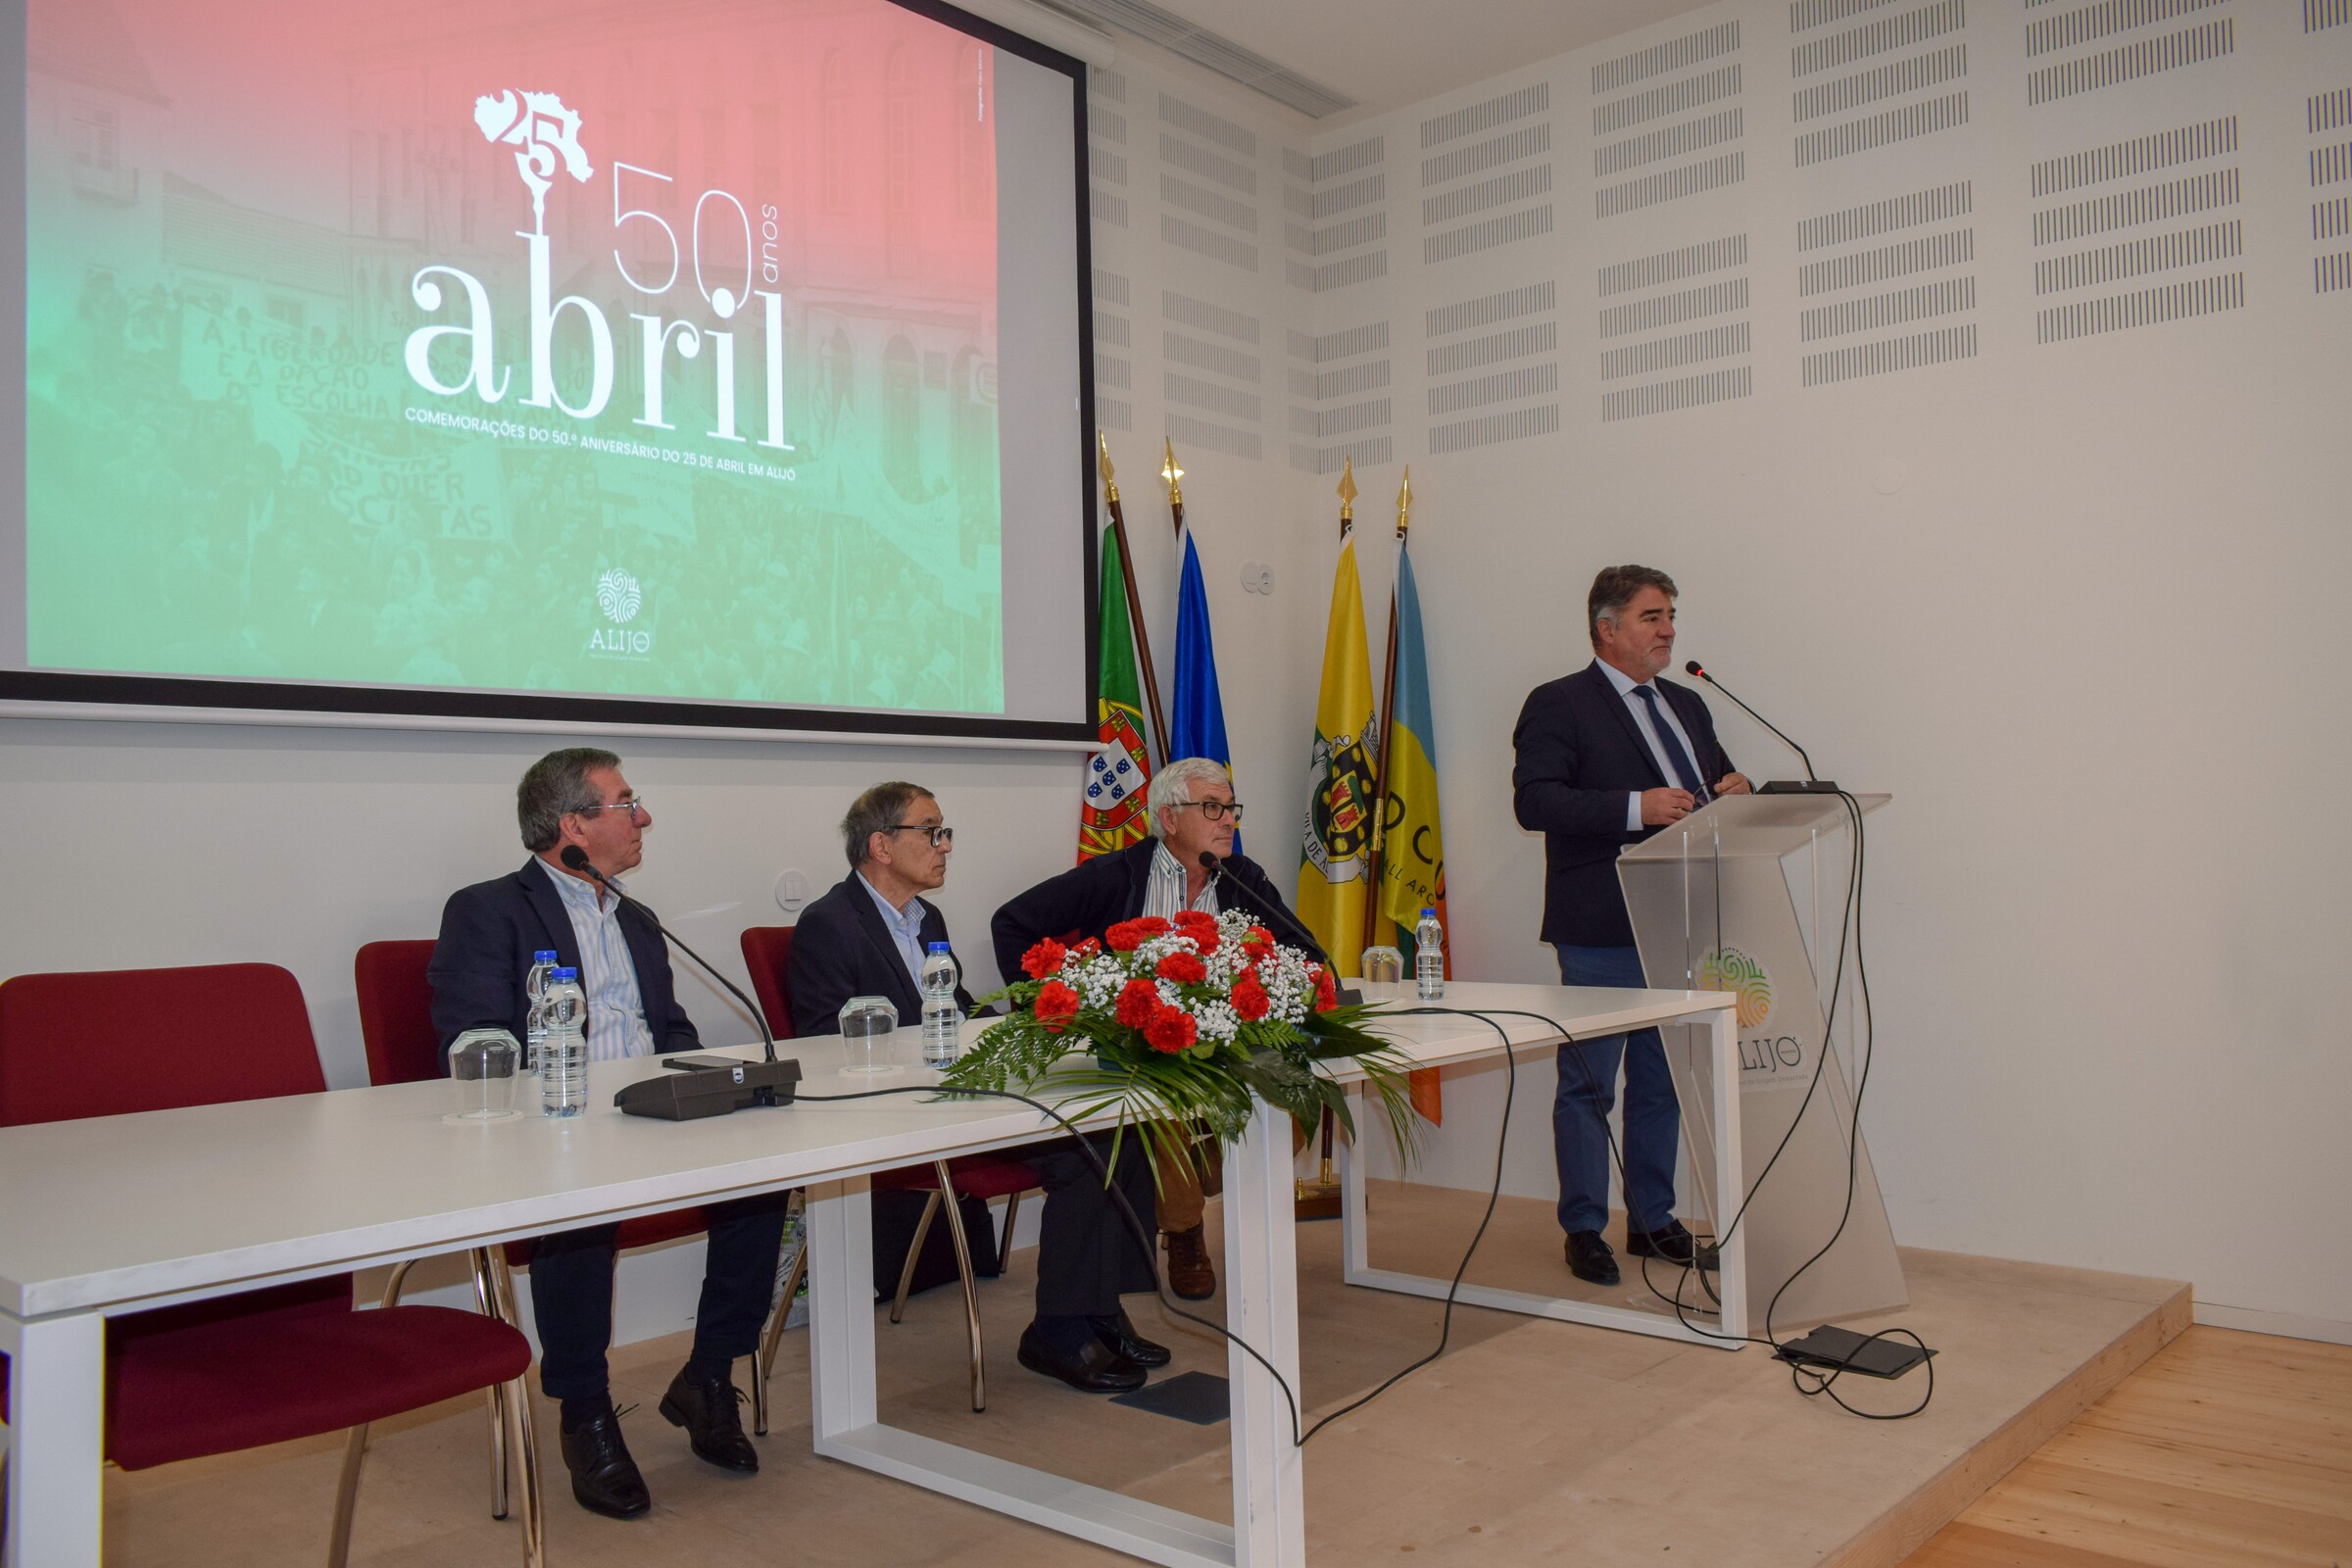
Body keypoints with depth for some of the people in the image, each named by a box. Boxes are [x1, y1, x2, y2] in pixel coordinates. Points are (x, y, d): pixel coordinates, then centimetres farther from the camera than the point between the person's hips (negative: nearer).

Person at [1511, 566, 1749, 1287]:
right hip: (1600, 935, -7)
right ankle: (1584, 1230, 14)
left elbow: (1718, 784, 25)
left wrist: (1736, 791, 0)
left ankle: (1653, 1221, 27)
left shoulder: (1687, 705, 17)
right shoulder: (1559, 704, -6)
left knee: (1662, 1083, 15)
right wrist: (1634, 807, -26)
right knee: (1587, 1084, 2)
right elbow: (1534, 801, -18)